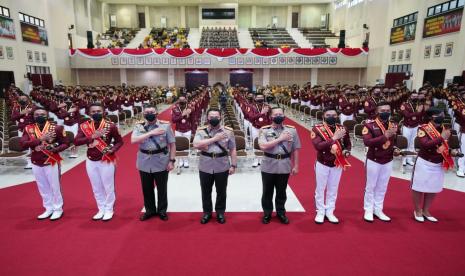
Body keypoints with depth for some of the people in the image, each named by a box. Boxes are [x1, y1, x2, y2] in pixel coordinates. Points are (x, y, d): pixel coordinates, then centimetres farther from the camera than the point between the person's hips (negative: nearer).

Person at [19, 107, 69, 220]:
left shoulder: (56, 128, -8)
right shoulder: (28, 129, 1)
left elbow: (65, 143, -5)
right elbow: (22, 144, -10)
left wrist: (55, 149, -24)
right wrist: (39, 139, -21)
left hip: (52, 162, -4)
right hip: (36, 164, 4)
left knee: (55, 187, 5)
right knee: (43, 188, 14)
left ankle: (58, 209, 19)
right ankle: (49, 209, 28)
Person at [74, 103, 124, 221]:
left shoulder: (110, 126, -9)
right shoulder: (84, 126, -2)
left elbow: (119, 141, -2)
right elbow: (76, 142, -11)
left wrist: (112, 149, -20)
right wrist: (92, 136, -22)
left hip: (106, 161, -4)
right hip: (91, 161, 4)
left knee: (108, 187, 7)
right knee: (96, 187, 15)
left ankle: (109, 210, 23)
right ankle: (101, 209, 30)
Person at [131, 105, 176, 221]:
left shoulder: (165, 125, -5)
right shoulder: (139, 126, 0)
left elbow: (172, 144, -3)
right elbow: (133, 140, -16)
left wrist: (172, 160, -8)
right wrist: (151, 133, -20)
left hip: (161, 162, -2)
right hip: (144, 163, 2)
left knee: (162, 188, 10)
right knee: (147, 188, 15)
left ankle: (162, 210, 29)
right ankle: (150, 210, 34)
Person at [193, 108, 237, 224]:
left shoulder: (228, 131, 0)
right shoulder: (201, 131, -1)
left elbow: (233, 150, 3)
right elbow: (196, 145, -18)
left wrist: (233, 165, -2)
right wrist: (215, 138, -18)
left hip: (222, 167, 0)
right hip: (205, 167, 0)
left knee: (221, 191, 12)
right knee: (206, 191, 13)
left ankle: (220, 212, 31)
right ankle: (207, 212, 31)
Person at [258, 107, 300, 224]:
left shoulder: (292, 130, 1)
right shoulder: (264, 130, -6)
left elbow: (295, 149, 4)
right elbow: (263, 146, -21)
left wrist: (296, 165, 3)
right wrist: (280, 138, -18)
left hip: (284, 166, 1)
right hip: (268, 166, -1)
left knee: (281, 191, 16)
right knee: (267, 191, 12)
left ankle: (281, 212, 34)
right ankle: (267, 213, 30)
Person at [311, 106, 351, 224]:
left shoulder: (342, 129, -1)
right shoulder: (317, 129, -15)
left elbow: (348, 144, 11)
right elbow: (318, 146, -28)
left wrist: (346, 151, -11)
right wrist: (334, 138, -31)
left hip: (338, 164, 4)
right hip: (322, 164, -4)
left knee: (333, 189, 14)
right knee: (320, 189, 9)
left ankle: (330, 212, 29)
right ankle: (320, 212, 25)